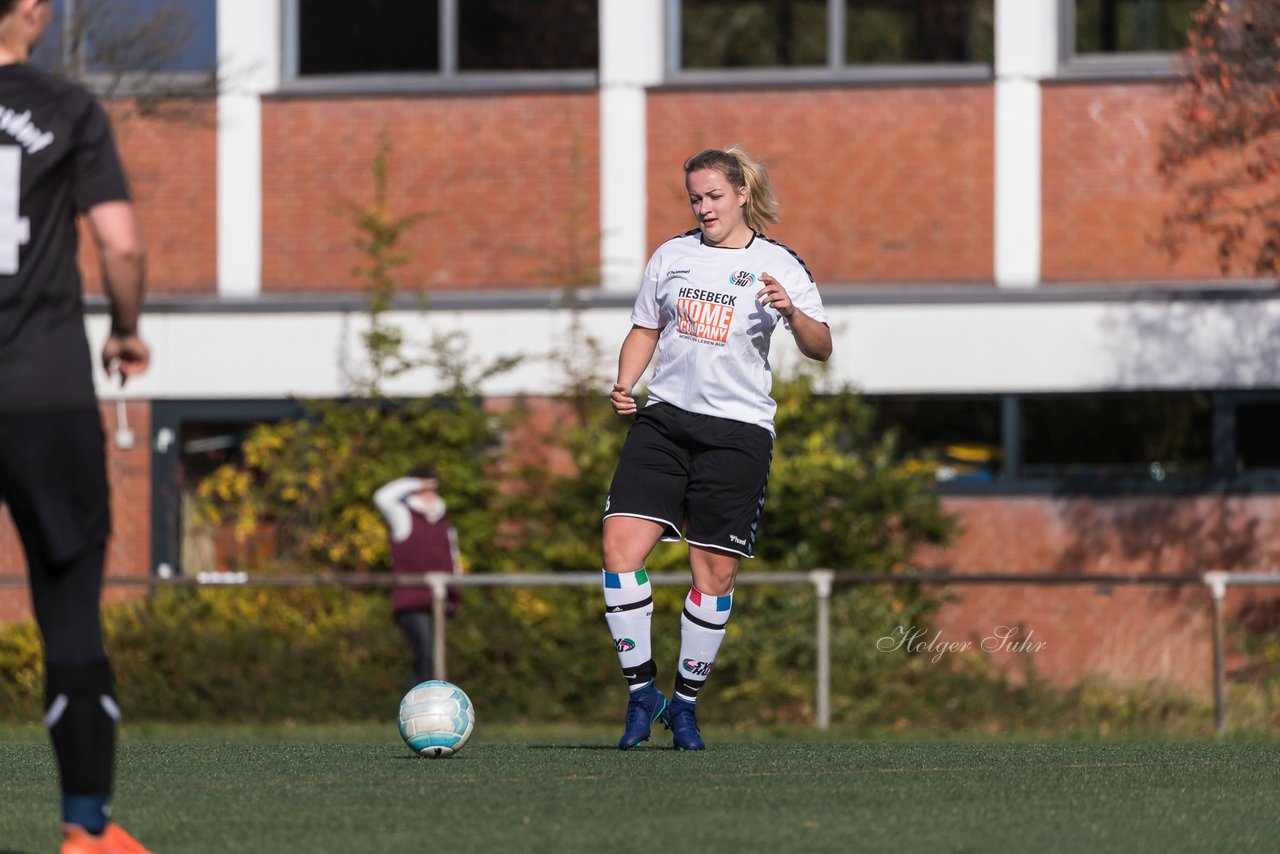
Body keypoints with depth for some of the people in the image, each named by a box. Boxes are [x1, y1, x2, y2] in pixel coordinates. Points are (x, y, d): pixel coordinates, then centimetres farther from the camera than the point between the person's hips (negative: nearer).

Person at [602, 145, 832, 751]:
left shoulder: (778, 265, 0)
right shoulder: (672, 256, 11)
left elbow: (821, 348, -8)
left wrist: (793, 314, -28)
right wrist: (624, 387, 4)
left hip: (737, 428, -3)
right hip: (664, 419, 3)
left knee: (716, 571, -1)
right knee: (621, 543, -14)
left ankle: (686, 702, 14)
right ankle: (641, 690, -6)